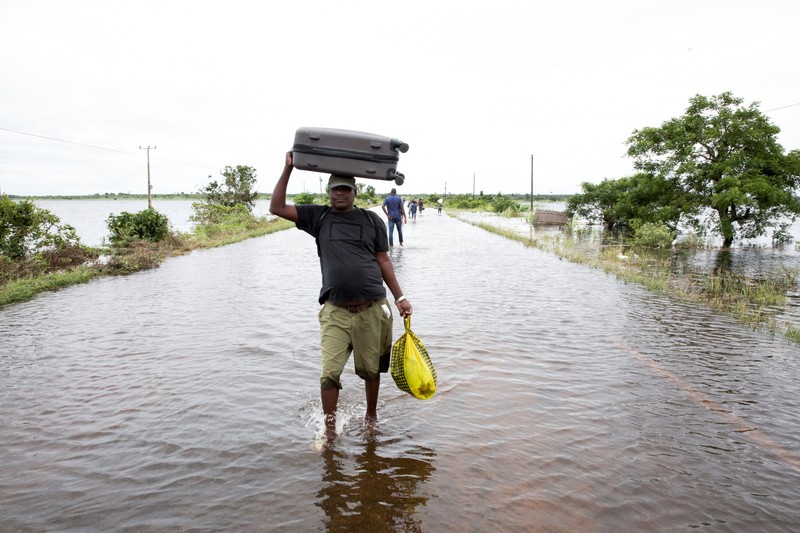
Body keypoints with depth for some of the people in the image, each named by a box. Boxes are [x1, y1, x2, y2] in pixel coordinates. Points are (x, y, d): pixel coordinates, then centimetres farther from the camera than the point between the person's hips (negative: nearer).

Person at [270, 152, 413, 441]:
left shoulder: (372, 220, 10)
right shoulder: (318, 216, 10)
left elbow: (383, 260, 12)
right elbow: (277, 208, 5)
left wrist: (400, 297, 8)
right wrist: (287, 169, 1)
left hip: (372, 309, 1)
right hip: (335, 311, 0)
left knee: (370, 370, 10)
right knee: (330, 373, -6)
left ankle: (371, 417, 35)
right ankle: (329, 430, 13)